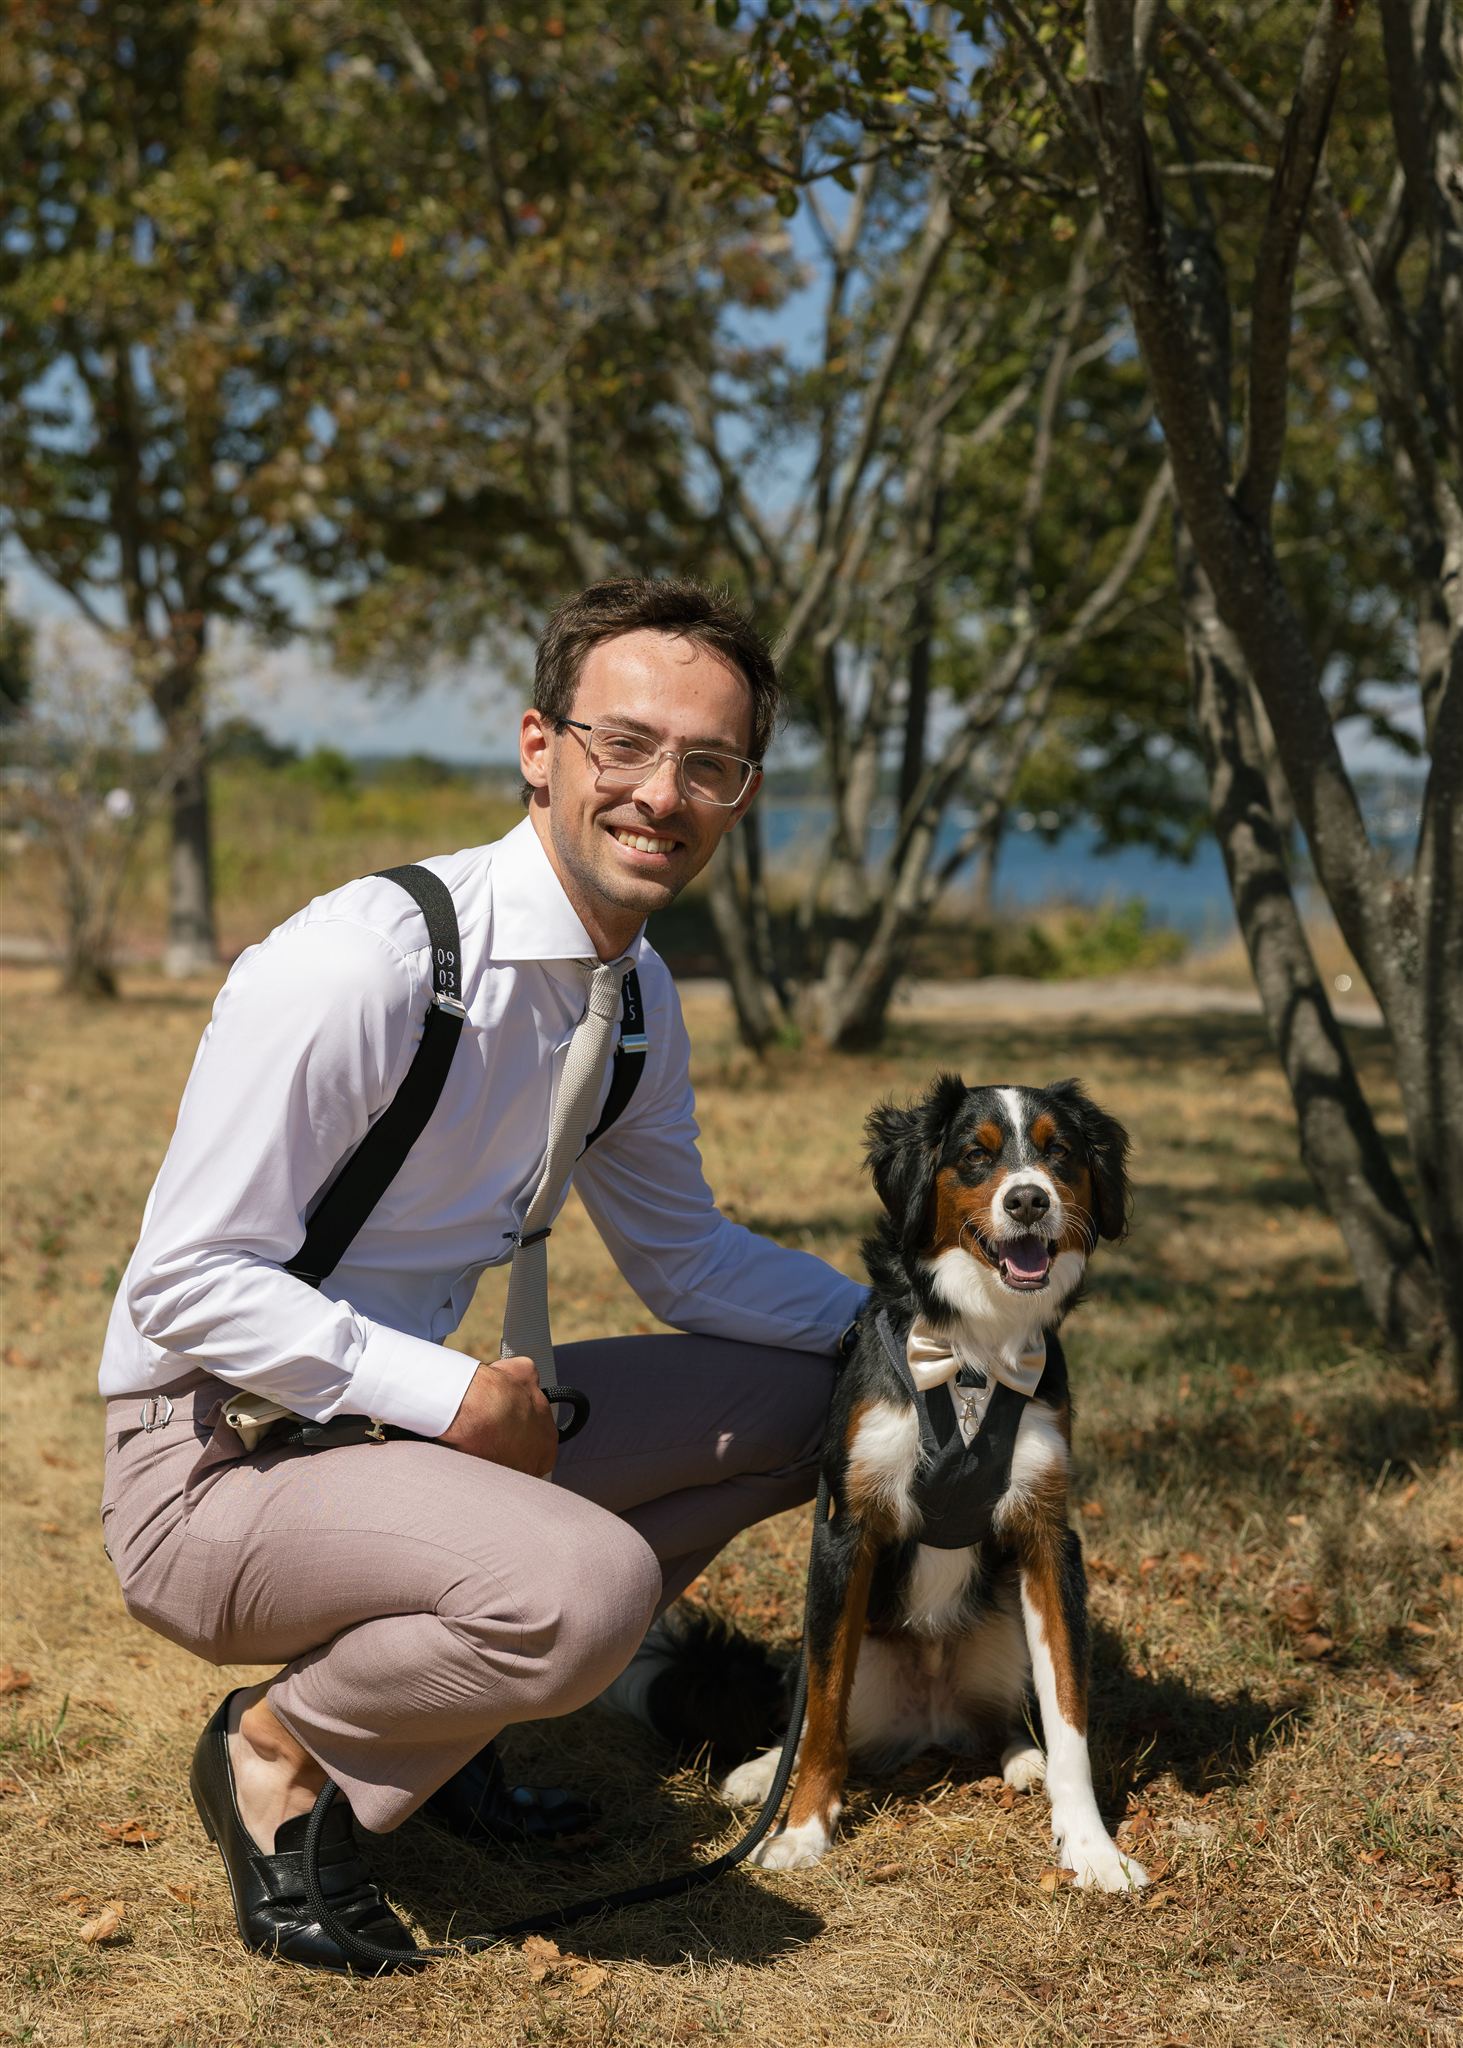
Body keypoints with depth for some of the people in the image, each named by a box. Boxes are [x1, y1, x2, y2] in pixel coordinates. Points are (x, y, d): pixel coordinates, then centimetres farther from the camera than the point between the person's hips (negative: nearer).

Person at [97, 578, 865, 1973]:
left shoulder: (638, 995, 3)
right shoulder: (360, 965, -24)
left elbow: (685, 1256, 16)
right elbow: (187, 1281, -21)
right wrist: (454, 1395, -25)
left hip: (398, 1424, 9)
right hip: (214, 1455, -9)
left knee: (796, 1400, 6)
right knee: (589, 1583, -34)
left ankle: (430, 1707, 9)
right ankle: (281, 1749, -2)